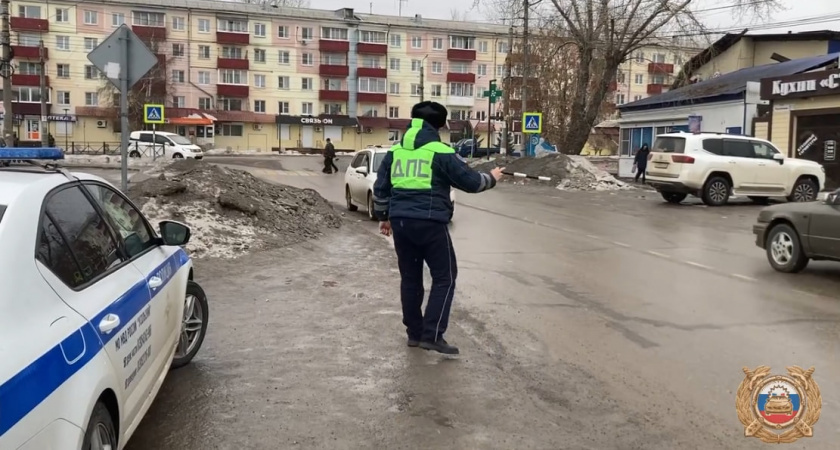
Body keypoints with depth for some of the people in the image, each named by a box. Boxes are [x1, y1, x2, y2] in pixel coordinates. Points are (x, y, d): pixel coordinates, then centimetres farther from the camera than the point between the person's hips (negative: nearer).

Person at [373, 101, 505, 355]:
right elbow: (470, 181, -3)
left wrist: (383, 216, 28)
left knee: (410, 277, 16)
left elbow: (380, 188, 15)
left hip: (400, 221, 6)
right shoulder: (441, 152, -5)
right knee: (444, 277, 4)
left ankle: (414, 333, 22)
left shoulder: (394, 152, 12)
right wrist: (492, 179, 16)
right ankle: (432, 335, -2)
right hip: (430, 222, -6)